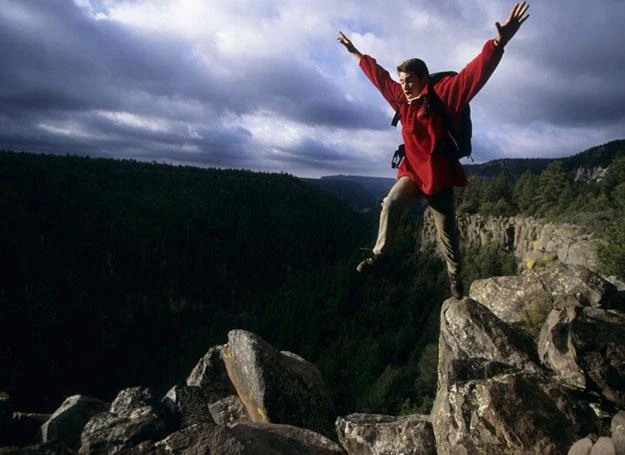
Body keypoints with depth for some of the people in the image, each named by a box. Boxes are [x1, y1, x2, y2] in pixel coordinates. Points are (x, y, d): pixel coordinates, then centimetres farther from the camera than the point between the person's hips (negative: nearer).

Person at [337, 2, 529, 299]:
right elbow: (379, 76, 17)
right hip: (412, 172, 4)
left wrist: (499, 43, -38)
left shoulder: (443, 95, -11)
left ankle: (455, 276, 20)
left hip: (439, 176, -4)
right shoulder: (402, 99, 5)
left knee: (446, 231, 4)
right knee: (390, 204, -23)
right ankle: (379, 254, -12)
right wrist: (356, 53, 26)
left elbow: (475, 73, -23)